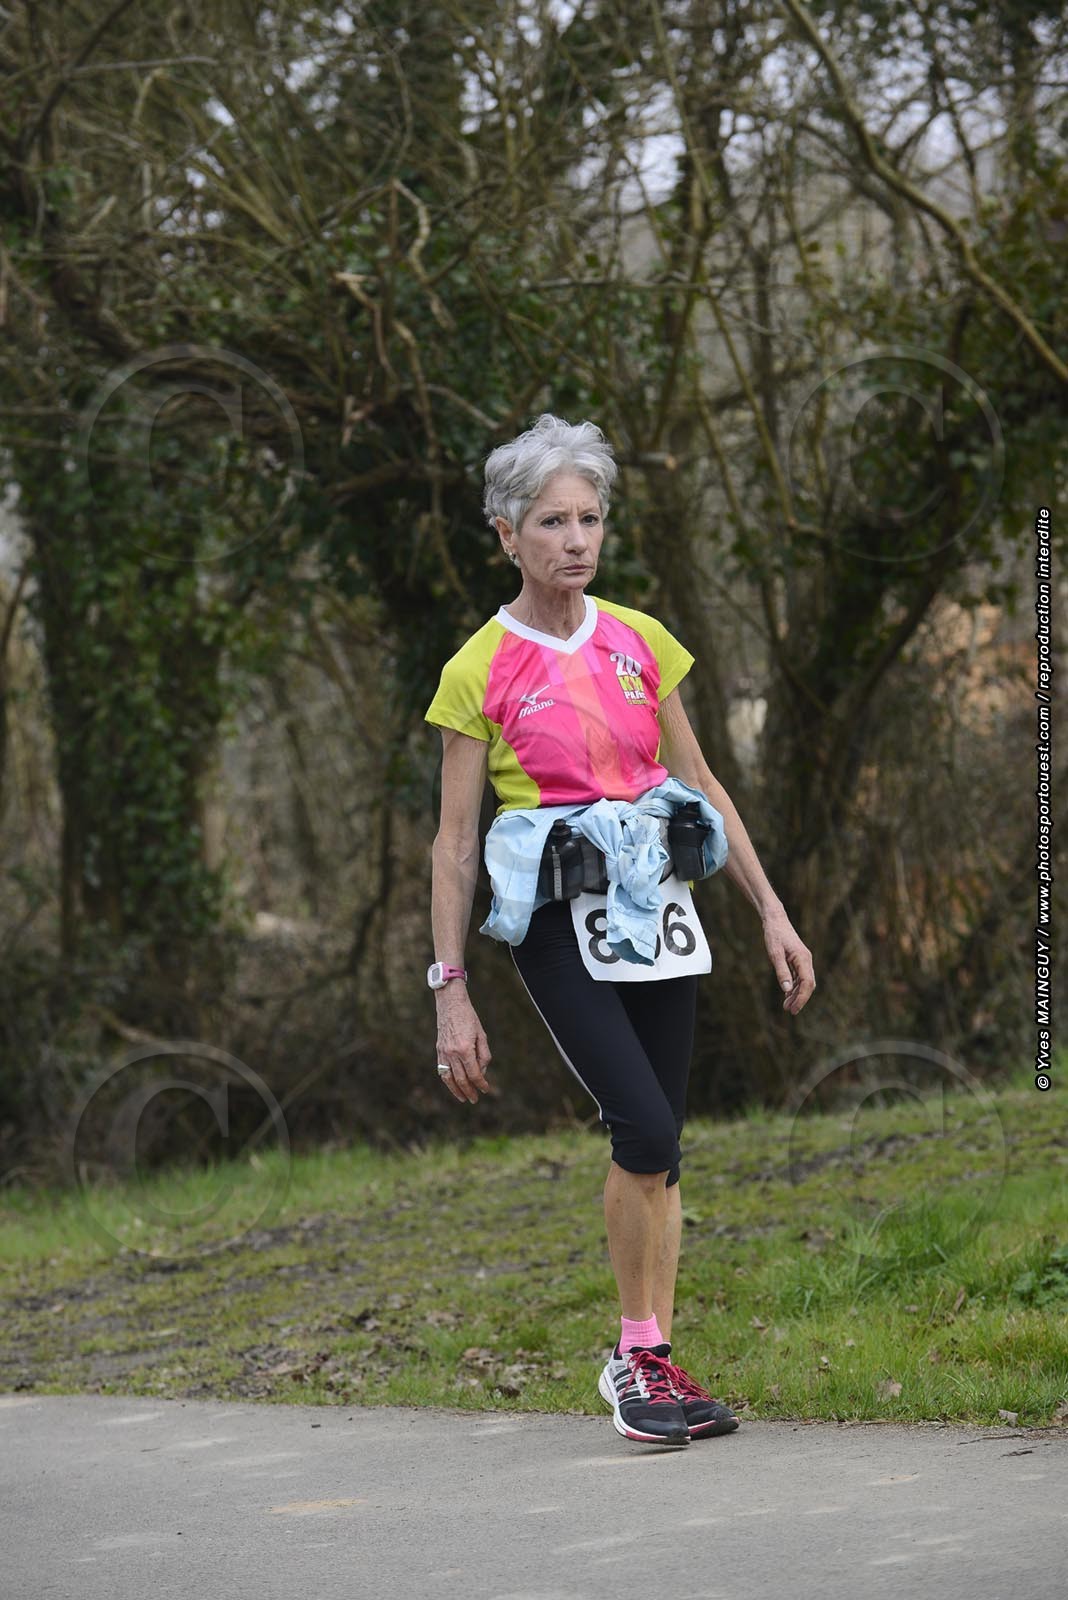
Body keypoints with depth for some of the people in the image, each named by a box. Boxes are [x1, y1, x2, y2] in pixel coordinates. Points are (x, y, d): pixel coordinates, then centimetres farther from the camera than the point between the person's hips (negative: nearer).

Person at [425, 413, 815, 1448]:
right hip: (556, 922, -4)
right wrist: (450, 992, -6)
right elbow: (455, 841, -2)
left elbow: (701, 786, 15)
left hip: (653, 905, 4)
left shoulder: (639, 642, 8)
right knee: (646, 1130, -18)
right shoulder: (479, 672, -3)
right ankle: (635, 1357, -4)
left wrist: (771, 911, 10)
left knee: (655, 1147, 4)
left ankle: (656, 1364, 12)